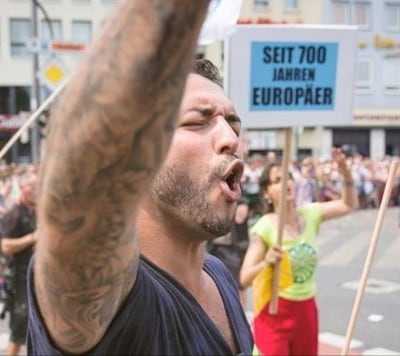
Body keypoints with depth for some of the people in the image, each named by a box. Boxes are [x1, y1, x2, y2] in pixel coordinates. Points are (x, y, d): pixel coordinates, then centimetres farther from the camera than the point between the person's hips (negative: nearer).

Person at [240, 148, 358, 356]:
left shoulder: (309, 214, -1)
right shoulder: (264, 227, -15)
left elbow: (349, 205, 8)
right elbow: (244, 279, -18)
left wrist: (346, 173, -8)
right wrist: (266, 263, -37)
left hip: (306, 309, 5)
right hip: (274, 311, -5)